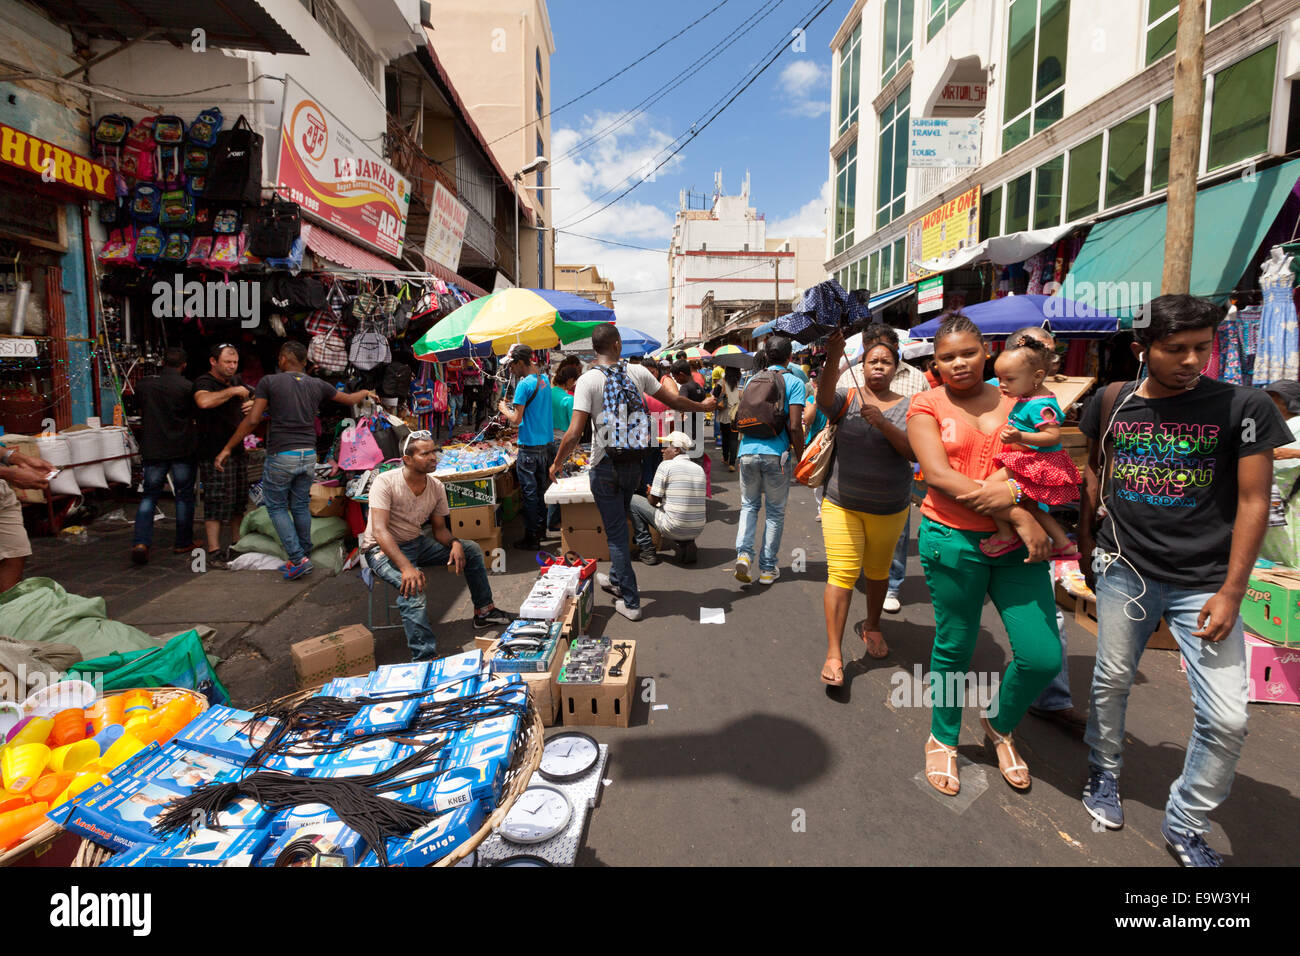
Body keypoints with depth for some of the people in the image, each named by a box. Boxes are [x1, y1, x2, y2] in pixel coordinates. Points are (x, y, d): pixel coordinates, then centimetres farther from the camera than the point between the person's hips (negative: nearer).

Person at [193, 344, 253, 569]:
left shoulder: (236, 380, 13)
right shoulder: (204, 382, -11)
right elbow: (204, 401, -35)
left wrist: (253, 403, 6)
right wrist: (233, 391, -24)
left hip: (238, 450, 8)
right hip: (215, 453, -8)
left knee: (239, 500, 14)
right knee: (217, 502, -7)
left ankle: (236, 545, 26)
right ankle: (214, 552, -1)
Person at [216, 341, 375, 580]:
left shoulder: (269, 382, -4)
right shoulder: (317, 385, 7)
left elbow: (252, 420, -8)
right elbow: (349, 399, 21)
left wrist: (227, 449, 0)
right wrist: (366, 392, 44)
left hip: (281, 455, -4)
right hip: (308, 455, 4)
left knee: (276, 506, 8)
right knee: (301, 506, 15)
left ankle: (298, 558, 0)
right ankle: (304, 556, 22)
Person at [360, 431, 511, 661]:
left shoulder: (436, 487, -4)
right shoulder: (385, 483, -23)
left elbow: (439, 528, 4)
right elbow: (379, 530, -31)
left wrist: (454, 543, -21)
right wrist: (406, 567, -43)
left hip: (416, 543, 7)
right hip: (383, 549, -7)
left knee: (471, 550, 1)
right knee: (412, 587, -35)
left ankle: (484, 611, 17)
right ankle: (424, 658, -32)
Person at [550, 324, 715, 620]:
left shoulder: (588, 380, -12)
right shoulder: (637, 372, -2)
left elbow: (574, 432, -18)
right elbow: (673, 400, 8)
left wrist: (556, 464, -4)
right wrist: (703, 406, 26)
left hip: (605, 468, -4)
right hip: (633, 465, 4)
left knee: (616, 532, 5)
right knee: (619, 525, 23)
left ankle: (630, 602, 10)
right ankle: (616, 579, 42)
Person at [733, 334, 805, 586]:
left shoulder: (751, 381, 10)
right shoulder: (794, 382, -4)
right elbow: (794, 426, -11)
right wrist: (799, 456, 0)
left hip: (748, 451, 3)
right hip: (776, 454, -3)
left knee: (749, 504, 18)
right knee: (775, 511, 10)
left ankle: (744, 553, -3)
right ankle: (768, 568, 16)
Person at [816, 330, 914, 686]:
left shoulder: (907, 407, 1)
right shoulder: (848, 398, -2)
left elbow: (913, 451, -11)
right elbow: (824, 399, -25)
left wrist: (882, 423, -25)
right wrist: (833, 361, -41)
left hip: (889, 508, 2)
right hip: (842, 504, -2)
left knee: (878, 571, 18)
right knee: (842, 574, -8)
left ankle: (871, 626, 42)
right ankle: (834, 653, -1)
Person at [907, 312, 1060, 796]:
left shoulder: (1014, 402, 9)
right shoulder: (927, 404, -1)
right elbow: (939, 475, -13)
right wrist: (1016, 512, -17)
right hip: (953, 540, -3)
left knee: (1044, 656, 2)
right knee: (954, 649, 10)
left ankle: (999, 725, 33)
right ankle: (942, 740, 35)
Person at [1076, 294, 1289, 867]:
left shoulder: (1243, 407, -6)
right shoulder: (1113, 403, 1)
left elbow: (1253, 502, -5)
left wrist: (1232, 592, -8)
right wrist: (1085, 548, 15)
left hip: (1205, 583, -1)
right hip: (1124, 570, 2)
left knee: (1227, 718, 0)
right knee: (1111, 680, 13)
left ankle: (1185, 826, 22)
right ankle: (1103, 774, 38)